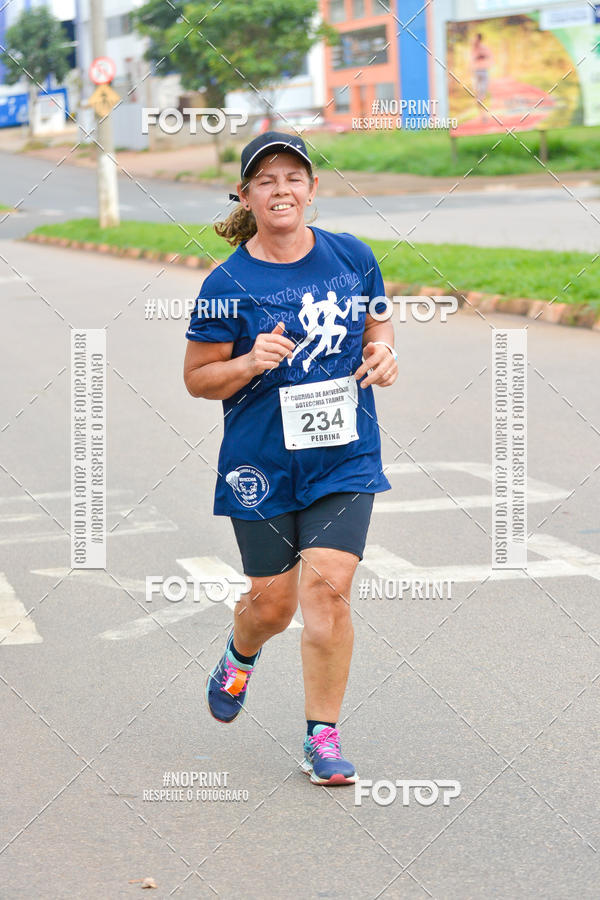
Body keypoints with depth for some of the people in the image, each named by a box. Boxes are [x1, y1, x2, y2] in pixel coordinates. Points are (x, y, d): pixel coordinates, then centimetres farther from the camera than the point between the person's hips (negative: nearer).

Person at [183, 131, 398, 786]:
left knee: (328, 586, -12)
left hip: (345, 456, 1)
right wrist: (252, 363, -20)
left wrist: (383, 353, -4)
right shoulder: (227, 285, -8)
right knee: (273, 601, 8)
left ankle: (323, 738, 2)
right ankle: (239, 657, 46)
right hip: (262, 460, -1)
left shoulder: (352, 257, 0)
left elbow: (377, 321, 19)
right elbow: (197, 378, -1)